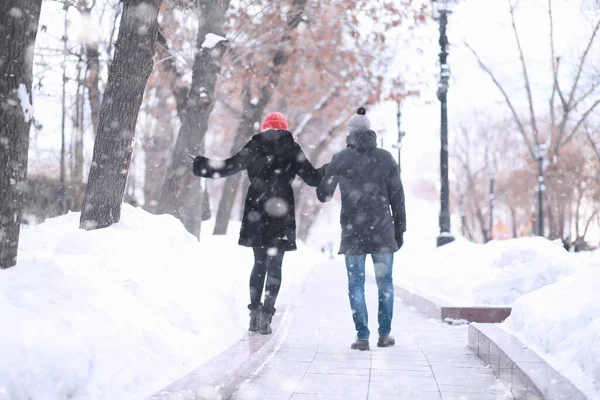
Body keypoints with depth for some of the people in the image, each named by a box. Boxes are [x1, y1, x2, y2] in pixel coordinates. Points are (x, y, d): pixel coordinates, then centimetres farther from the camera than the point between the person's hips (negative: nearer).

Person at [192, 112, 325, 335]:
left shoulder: (254, 147, 4)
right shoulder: (292, 149, 2)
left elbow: (228, 167, 4)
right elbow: (312, 177, 3)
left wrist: (199, 164, 16)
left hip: (256, 213, 2)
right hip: (281, 214, -2)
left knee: (259, 263, 14)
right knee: (274, 266, 2)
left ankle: (254, 312, 12)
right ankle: (266, 313, -7)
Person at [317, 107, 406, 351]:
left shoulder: (340, 159, -2)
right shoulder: (386, 158, 3)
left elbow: (323, 195, 3)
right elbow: (397, 197, 2)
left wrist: (327, 175, 25)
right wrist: (399, 229, 9)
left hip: (353, 232, -1)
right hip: (382, 230, 1)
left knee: (356, 283, 5)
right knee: (384, 282, 11)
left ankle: (362, 336, 2)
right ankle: (385, 333, 14)